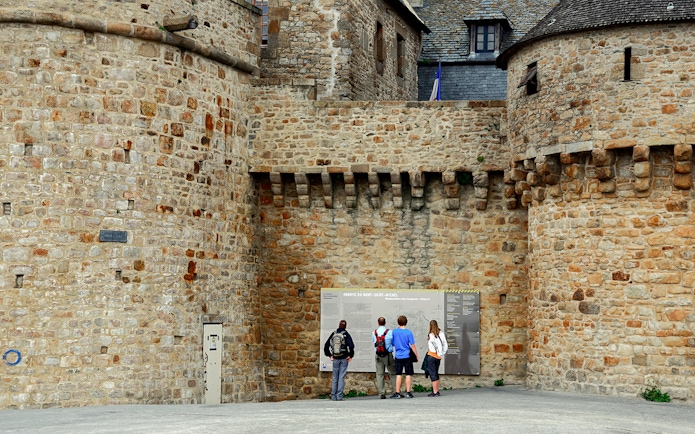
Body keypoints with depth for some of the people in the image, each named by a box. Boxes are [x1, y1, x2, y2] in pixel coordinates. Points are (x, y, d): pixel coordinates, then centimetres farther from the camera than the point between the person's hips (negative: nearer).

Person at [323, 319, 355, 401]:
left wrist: (329, 355, 15)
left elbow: (326, 346, 7)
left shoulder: (333, 334, 4)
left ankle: (333, 396, 9)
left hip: (335, 359, 3)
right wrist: (350, 355, -5)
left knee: (335, 378, 11)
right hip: (344, 359, -2)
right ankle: (339, 396, -4)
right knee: (341, 377, 0)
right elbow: (351, 346, -17)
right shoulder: (346, 334, -7)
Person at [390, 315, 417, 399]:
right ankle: (408, 392, 4)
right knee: (408, 374, 4)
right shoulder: (408, 333, -8)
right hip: (407, 356, -2)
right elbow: (412, 346, -8)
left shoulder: (394, 332, -1)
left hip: (398, 356, 2)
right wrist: (416, 356, 1)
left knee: (398, 375, 7)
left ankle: (397, 393, 6)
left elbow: (392, 343, 7)